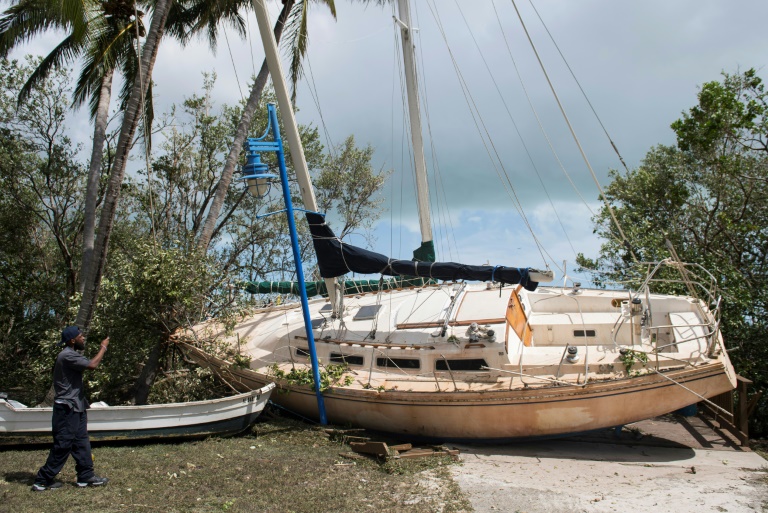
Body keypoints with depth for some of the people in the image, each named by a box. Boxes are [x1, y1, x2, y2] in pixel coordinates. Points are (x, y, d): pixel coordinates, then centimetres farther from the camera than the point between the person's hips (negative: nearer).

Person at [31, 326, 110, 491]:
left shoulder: (72, 355, 14)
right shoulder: (67, 356, -19)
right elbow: (92, 365, -27)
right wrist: (103, 348, -17)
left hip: (76, 407, 11)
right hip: (67, 409, -11)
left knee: (82, 442, 12)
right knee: (63, 445, -4)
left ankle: (85, 476, 17)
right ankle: (43, 480, 5)